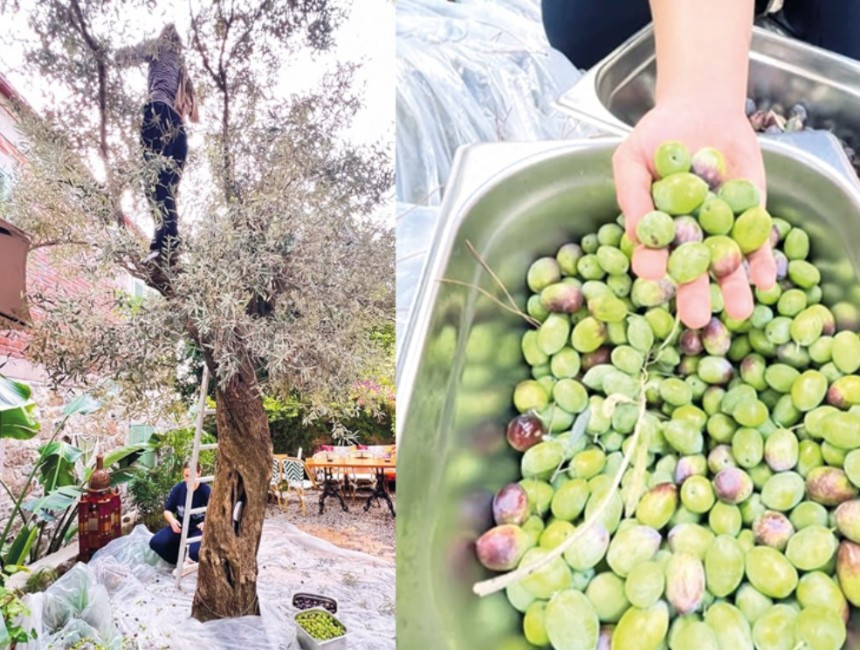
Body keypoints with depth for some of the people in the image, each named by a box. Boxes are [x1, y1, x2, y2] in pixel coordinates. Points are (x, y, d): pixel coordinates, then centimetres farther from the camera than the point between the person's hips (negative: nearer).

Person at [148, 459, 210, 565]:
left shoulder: (205, 490, -17)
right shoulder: (178, 488, -6)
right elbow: (167, 510, 4)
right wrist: (172, 520, -19)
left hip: (198, 529, -5)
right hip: (180, 526, 5)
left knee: (196, 552, -35)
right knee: (156, 542, -19)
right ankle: (180, 560, 6)